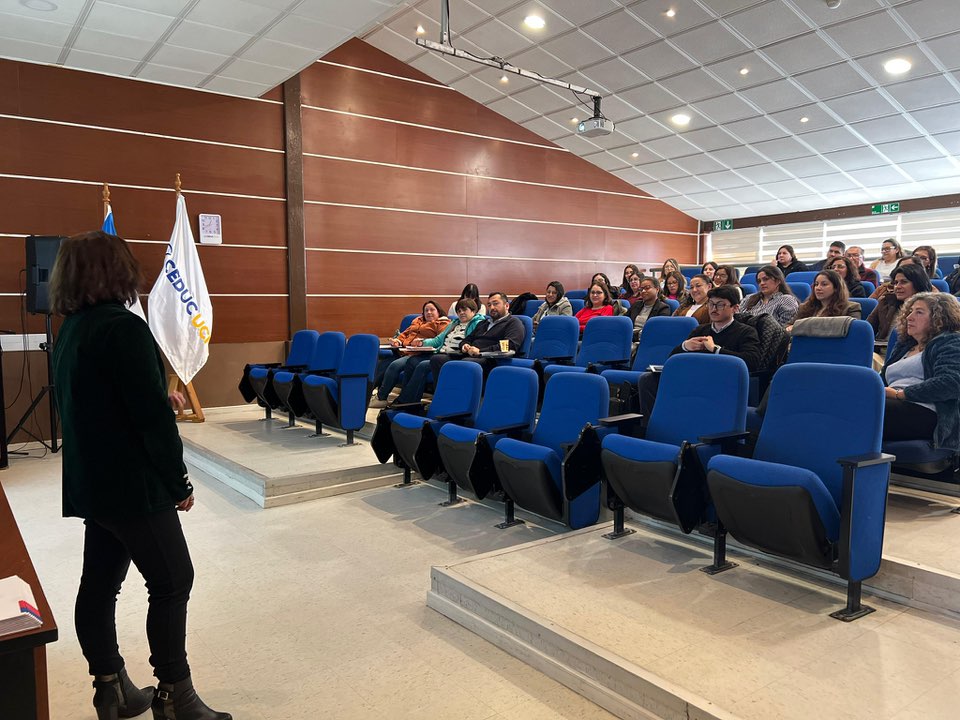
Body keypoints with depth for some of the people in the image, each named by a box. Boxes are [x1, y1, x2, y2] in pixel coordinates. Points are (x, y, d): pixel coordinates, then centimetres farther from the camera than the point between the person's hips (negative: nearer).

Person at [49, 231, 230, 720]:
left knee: (100, 582, 14)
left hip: (90, 481, 9)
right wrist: (179, 482, -13)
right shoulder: (123, 328, -19)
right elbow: (152, 415, -21)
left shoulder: (71, 331, 9)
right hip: (132, 484, -9)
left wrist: (162, 397, 13)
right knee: (172, 580, 1)